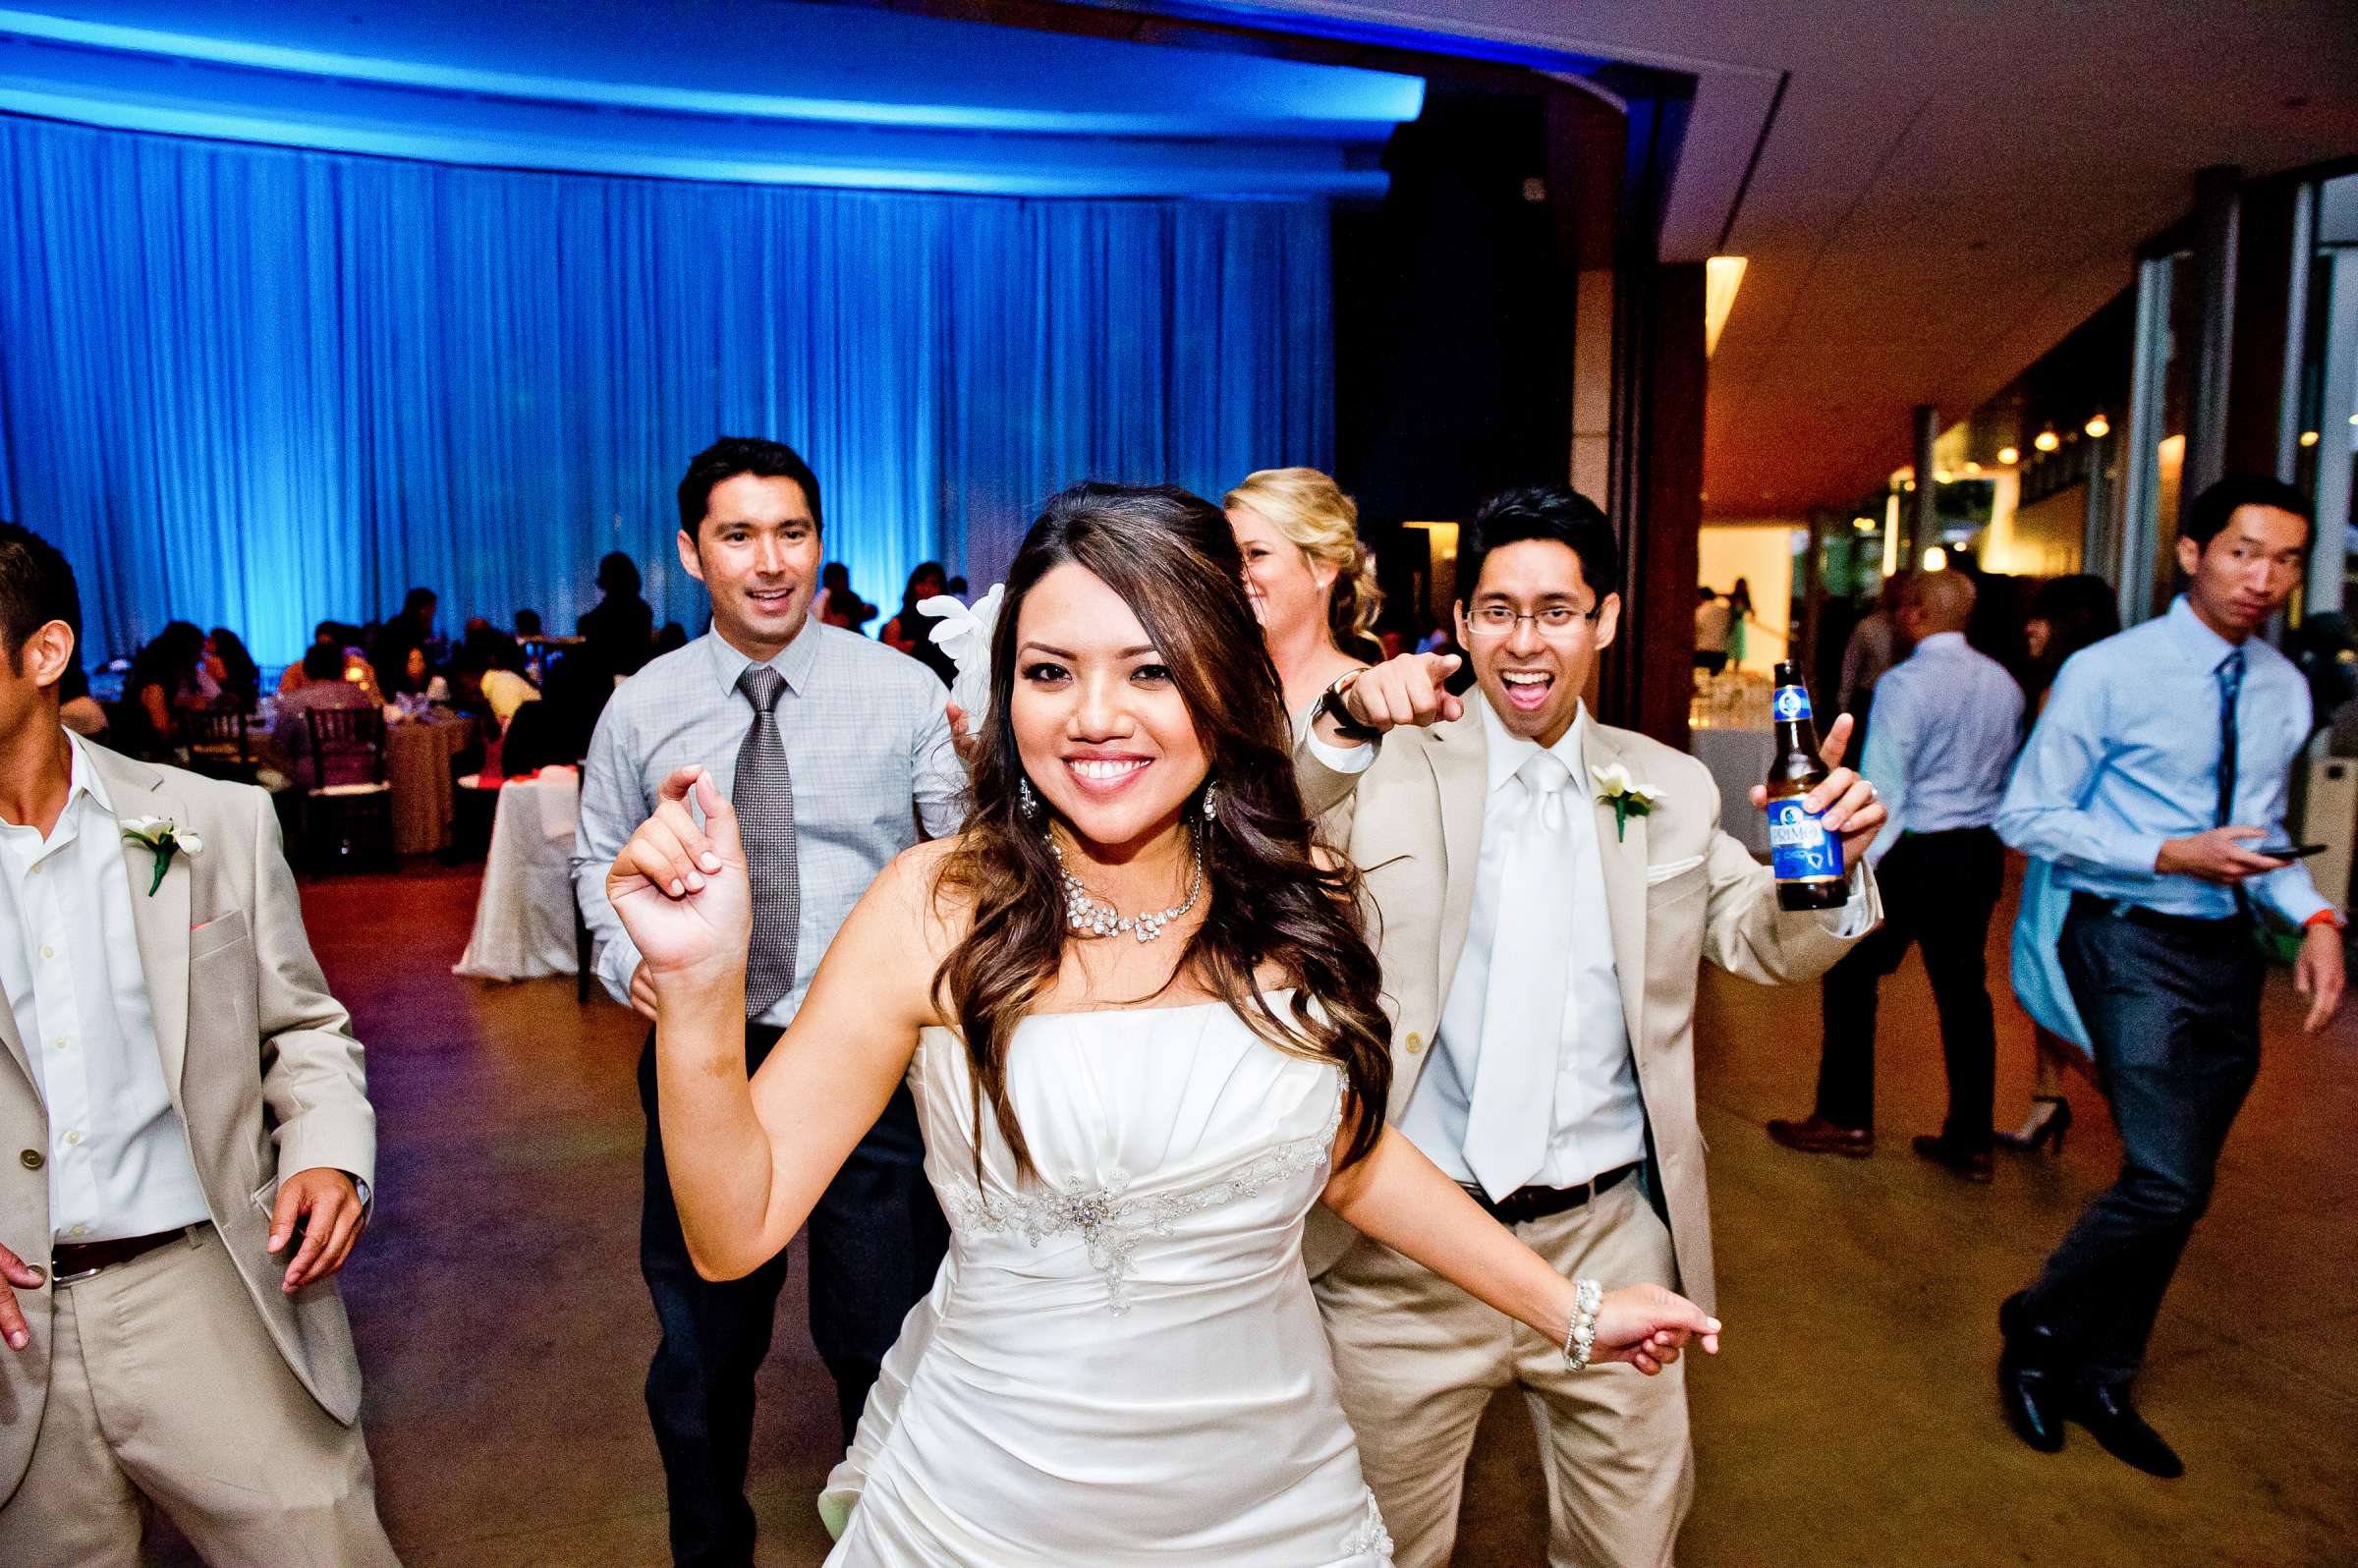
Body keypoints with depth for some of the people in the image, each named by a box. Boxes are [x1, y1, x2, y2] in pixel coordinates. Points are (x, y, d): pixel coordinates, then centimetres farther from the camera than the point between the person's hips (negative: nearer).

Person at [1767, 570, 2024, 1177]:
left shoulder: (1906, 682, -14)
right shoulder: (2004, 683, 8)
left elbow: (1883, 786, -18)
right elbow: (2010, 778, 14)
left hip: (1914, 852, -7)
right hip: (1982, 853, 7)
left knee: (1849, 978, 6)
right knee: (1963, 991, 12)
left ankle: (1845, 1119, 13)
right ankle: (1970, 1141, 18)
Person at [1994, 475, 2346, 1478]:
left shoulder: (2286, 690, 9)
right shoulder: (2108, 673, -10)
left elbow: (2262, 829, 18)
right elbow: (2026, 817, -9)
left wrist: (2314, 915, 0)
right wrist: (2168, 854, -18)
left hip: (2229, 950, 6)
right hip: (2133, 944, -6)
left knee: (2173, 1188, 12)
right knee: (2169, 1183, -15)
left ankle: (2099, 1383, 29)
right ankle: (2036, 1333, 11)